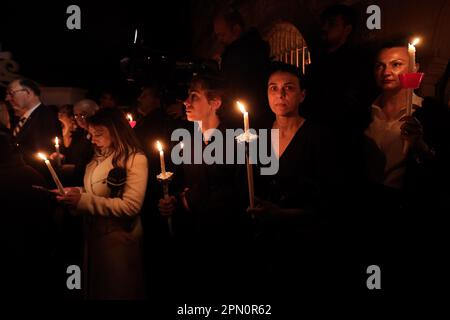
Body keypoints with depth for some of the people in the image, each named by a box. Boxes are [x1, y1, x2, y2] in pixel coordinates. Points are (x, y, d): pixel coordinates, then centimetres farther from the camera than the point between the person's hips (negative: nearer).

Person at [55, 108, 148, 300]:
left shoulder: (135, 159, -14)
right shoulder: (98, 158, 13)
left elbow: (131, 205, -24)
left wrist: (84, 201, -24)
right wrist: (76, 193, -7)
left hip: (118, 239, -7)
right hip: (93, 234, 7)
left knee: (116, 292, 5)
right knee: (95, 288, 18)